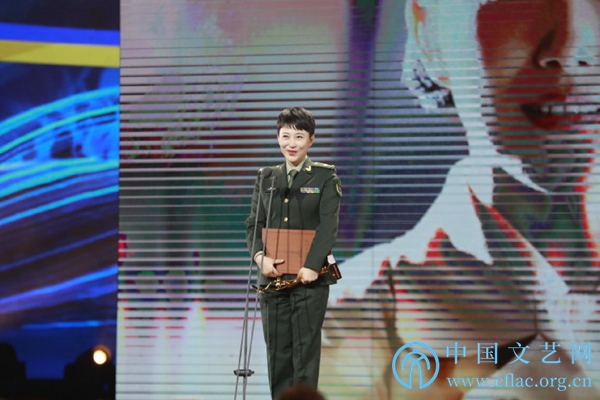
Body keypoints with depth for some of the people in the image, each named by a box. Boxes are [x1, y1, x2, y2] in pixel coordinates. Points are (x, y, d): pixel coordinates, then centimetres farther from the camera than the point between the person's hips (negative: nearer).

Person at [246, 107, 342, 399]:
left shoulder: (326, 177, 1)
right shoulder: (265, 178, 12)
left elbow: (329, 225, -8)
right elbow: (254, 224, 8)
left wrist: (312, 266, -19)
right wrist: (260, 256, -12)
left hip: (310, 277, -3)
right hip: (273, 277, 4)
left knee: (306, 348, -3)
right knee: (277, 350, 5)